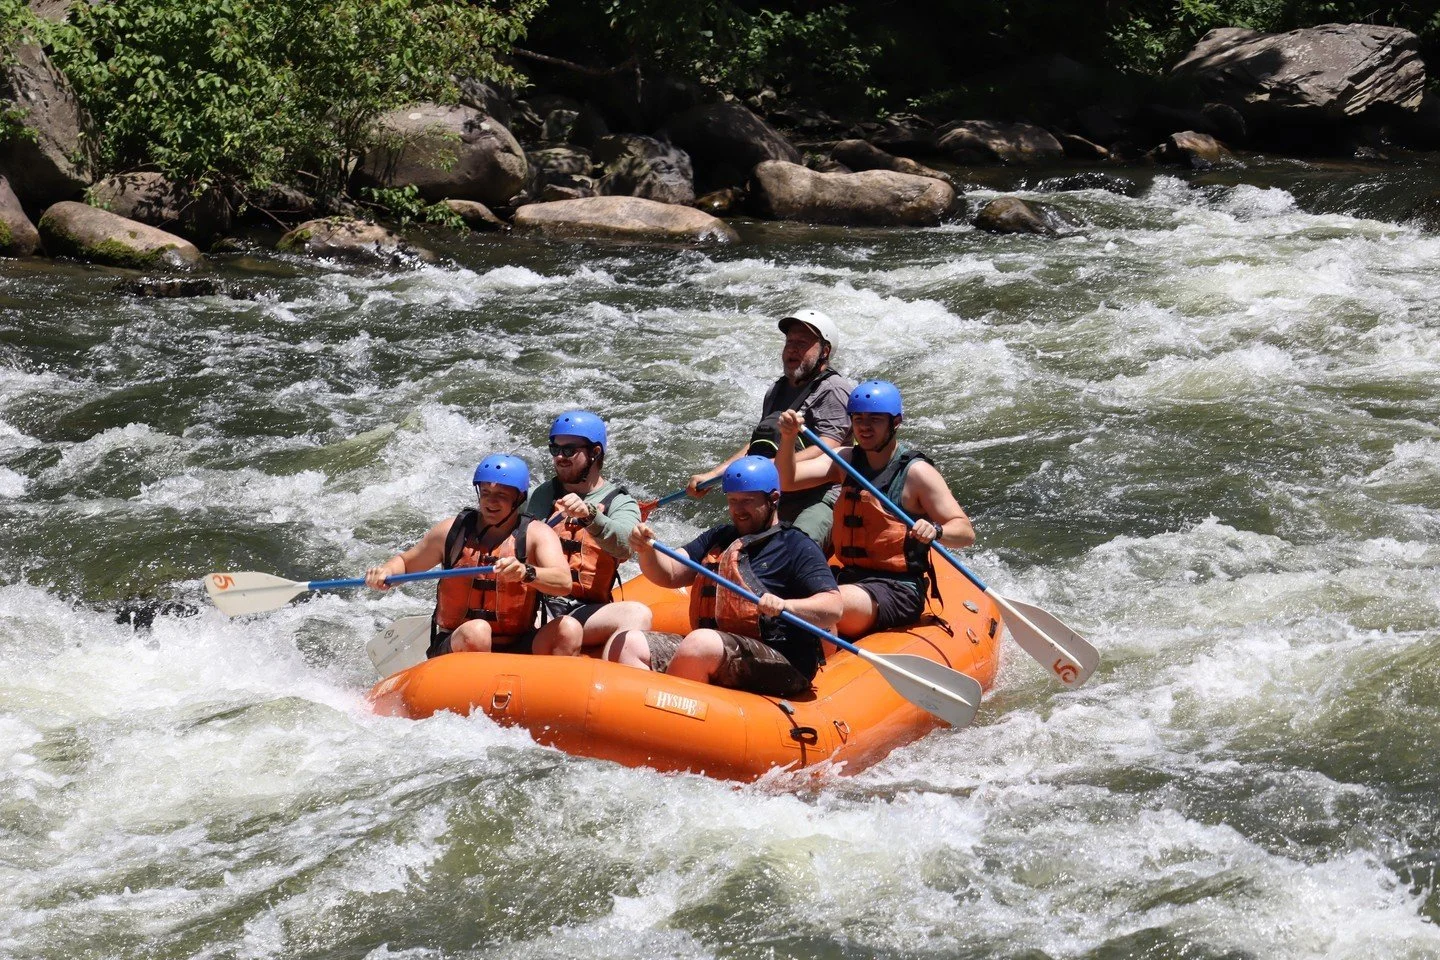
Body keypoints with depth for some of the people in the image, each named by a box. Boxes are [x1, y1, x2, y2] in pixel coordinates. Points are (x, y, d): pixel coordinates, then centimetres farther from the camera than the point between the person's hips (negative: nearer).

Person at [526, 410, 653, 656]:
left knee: (638, 614, -29)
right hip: (540, 604, -1)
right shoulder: (544, 495, 16)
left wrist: (590, 515, -32)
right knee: (568, 630, -34)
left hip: (587, 609, 1)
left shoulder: (621, 504, 9)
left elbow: (624, 545, -12)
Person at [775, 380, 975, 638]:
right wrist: (787, 439, -16)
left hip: (899, 590, -7)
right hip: (849, 577, 7)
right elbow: (787, 481, 1)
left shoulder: (917, 472, -7)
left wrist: (935, 531, -31)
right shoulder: (845, 460, 11)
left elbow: (966, 532, -10)